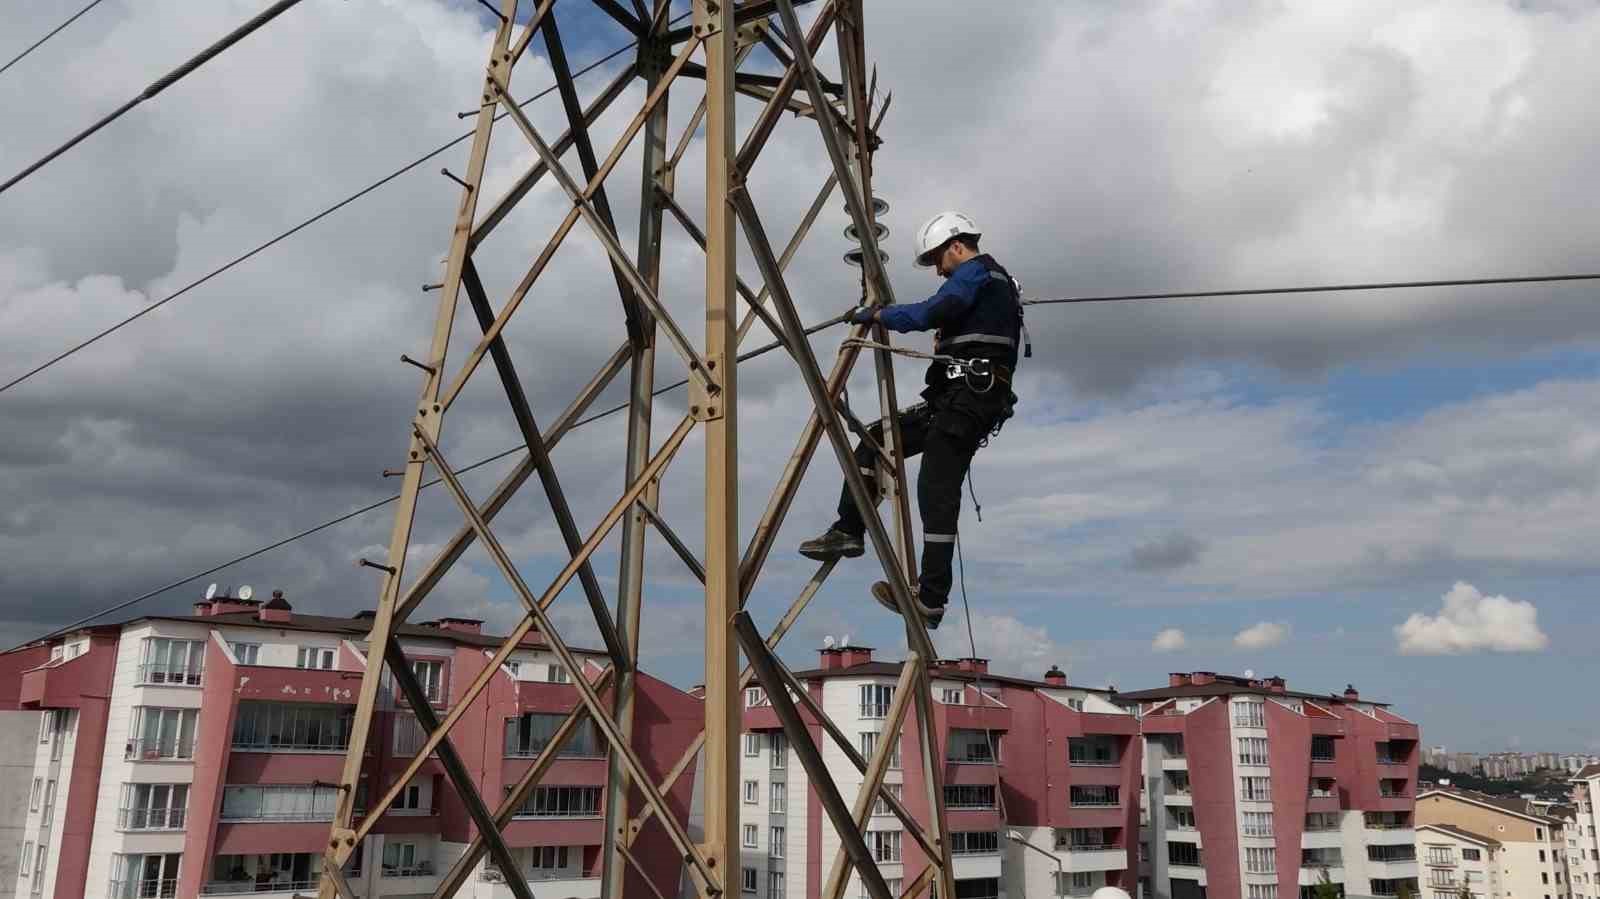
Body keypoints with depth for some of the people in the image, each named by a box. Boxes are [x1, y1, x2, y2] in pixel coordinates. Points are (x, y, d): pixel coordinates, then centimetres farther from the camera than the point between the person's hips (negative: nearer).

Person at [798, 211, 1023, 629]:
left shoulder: (975, 272, -5)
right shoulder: (997, 281, 27)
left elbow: (930, 313, -21)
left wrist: (876, 314, -9)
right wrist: (946, 341, 22)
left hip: (966, 396, -10)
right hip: (973, 397, 10)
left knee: (937, 492, -12)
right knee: (876, 440, 10)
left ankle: (931, 599, -12)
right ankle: (848, 530, 7)